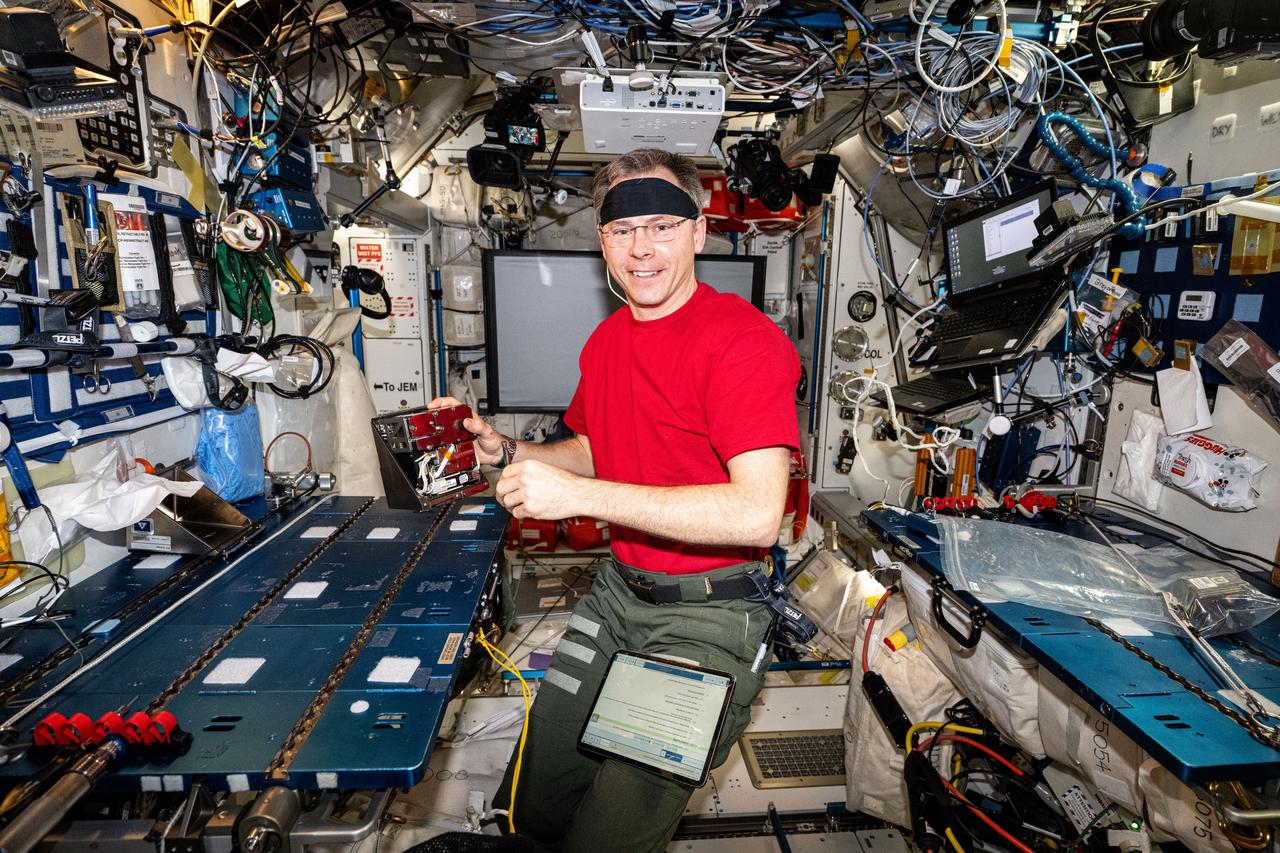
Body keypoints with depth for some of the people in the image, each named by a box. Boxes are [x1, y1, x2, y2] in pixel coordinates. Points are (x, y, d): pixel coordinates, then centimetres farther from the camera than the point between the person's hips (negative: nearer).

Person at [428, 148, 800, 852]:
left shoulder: (743, 339, -18)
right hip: (618, 593, 7)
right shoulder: (606, 340, 7)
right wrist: (506, 452, 2)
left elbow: (757, 515, -28)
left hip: (709, 615, -6)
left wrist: (580, 494, -28)